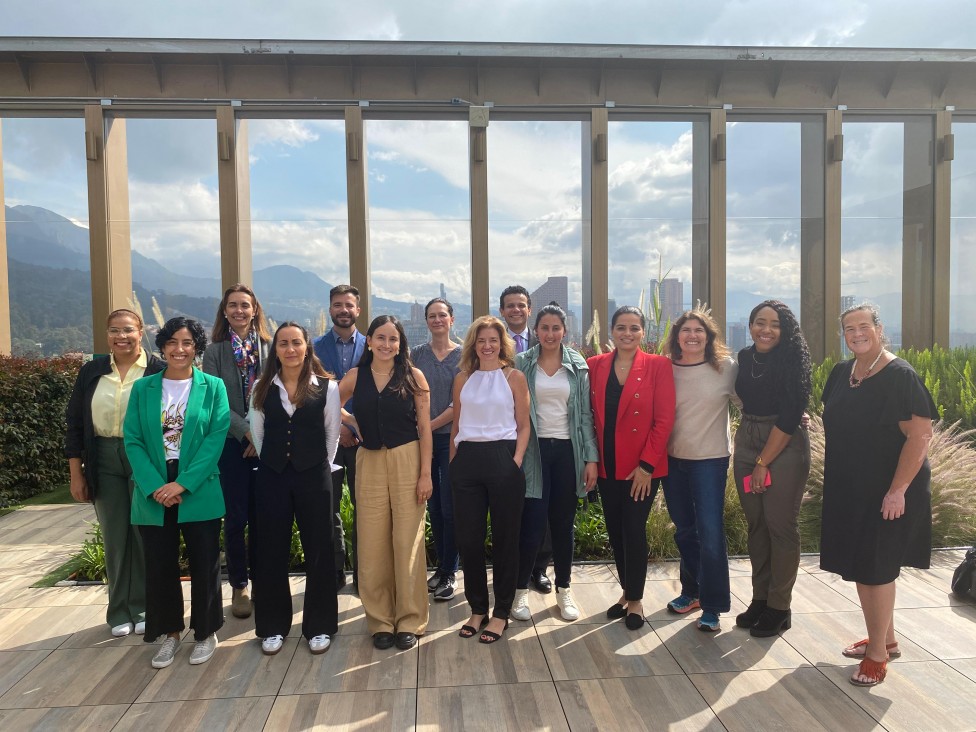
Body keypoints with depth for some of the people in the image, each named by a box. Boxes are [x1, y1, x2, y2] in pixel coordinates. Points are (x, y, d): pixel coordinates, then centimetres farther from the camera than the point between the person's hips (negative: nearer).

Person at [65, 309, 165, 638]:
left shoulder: (158, 370, -5)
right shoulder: (91, 372, 5)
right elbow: (75, 424, 8)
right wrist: (76, 474, 5)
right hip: (105, 464, 3)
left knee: (145, 536, 5)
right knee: (114, 538, 9)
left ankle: (143, 608, 20)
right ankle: (119, 611, 24)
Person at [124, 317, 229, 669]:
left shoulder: (213, 387, -1)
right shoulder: (143, 388, 4)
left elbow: (216, 438, -8)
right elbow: (133, 441, -1)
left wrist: (183, 483, -16)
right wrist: (155, 486, -13)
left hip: (199, 492, -2)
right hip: (154, 493, 2)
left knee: (204, 565, 7)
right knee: (160, 566, 10)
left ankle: (205, 632, 25)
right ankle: (170, 632, 30)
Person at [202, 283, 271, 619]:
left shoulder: (269, 348, 5)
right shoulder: (215, 352, 2)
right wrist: (246, 431, -13)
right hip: (231, 444, -1)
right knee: (235, 518, 3)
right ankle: (238, 586, 17)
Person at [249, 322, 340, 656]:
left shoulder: (327, 387, -4)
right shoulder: (263, 388, 4)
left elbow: (332, 433, 3)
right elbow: (257, 432, 11)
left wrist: (320, 466, 7)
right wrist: (272, 463, 11)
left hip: (314, 475, -2)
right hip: (272, 476, 2)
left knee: (318, 550, 5)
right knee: (272, 550, 8)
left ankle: (319, 626, 20)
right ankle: (273, 626, 24)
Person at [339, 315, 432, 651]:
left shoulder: (413, 376, -1)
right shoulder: (355, 376, 4)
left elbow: (424, 427, -3)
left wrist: (425, 473, -8)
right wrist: (353, 423, 2)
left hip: (407, 460, -2)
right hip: (370, 463, 2)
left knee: (408, 541, 2)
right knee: (373, 543, 5)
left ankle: (410, 620, 17)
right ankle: (380, 620, 21)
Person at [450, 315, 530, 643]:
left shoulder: (514, 377, 3)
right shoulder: (462, 379, 11)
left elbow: (523, 426, 1)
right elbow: (456, 425, 15)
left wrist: (516, 462, -10)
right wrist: (453, 462, 9)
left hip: (502, 458, -3)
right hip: (467, 460, 3)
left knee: (504, 537, 5)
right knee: (469, 538, 6)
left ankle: (501, 612, 20)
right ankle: (477, 609, 24)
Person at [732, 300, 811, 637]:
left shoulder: (792, 361, -9)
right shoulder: (744, 358, 7)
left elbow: (789, 417, -14)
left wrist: (763, 462, -13)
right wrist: (752, 457, 9)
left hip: (784, 448, -5)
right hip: (746, 444, 5)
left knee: (781, 526, 0)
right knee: (756, 524, 9)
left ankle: (779, 607, 12)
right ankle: (760, 598, 21)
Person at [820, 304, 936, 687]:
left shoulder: (900, 376, -15)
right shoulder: (841, 373, 6)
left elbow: (920, 435, -19)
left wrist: (897, 491, -22)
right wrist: (834, 475, 12)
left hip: (885, 493, -7)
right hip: (848, 490, 7)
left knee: (876, 567, 1)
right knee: (859, 565, 14)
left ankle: (878, 652, 18)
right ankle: (885, 638, 33)